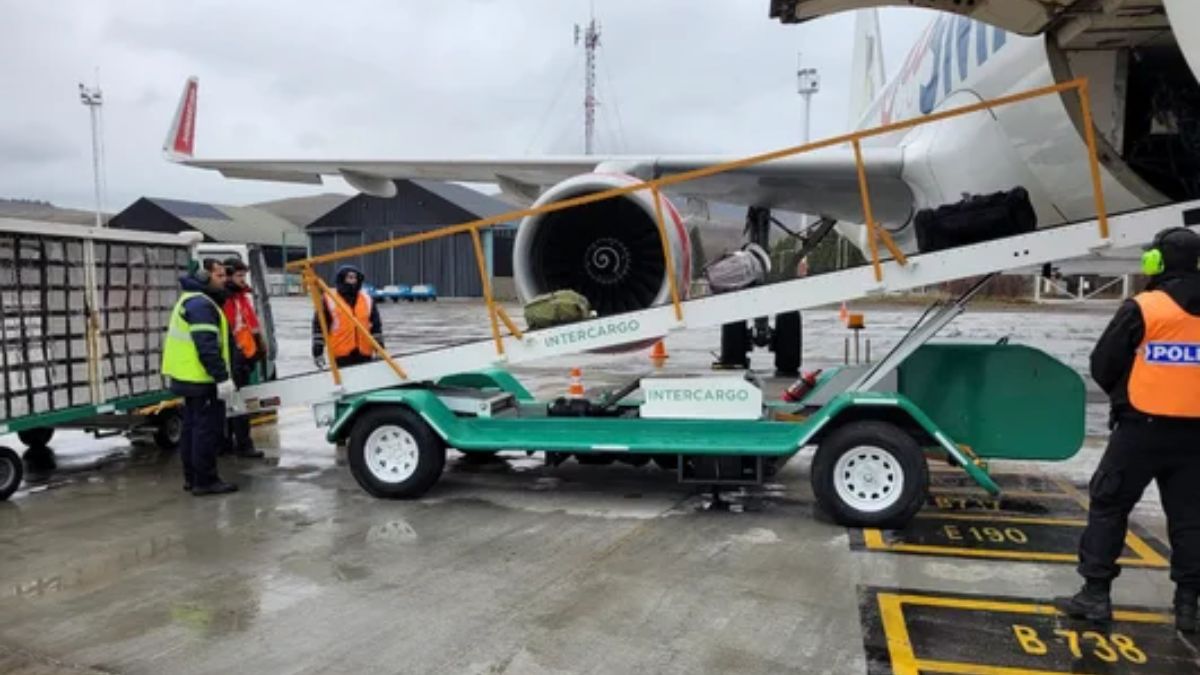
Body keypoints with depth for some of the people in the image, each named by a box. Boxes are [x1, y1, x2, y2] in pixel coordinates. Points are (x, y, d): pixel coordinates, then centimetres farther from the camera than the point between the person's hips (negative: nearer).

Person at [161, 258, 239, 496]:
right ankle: (205, 480, -2)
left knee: (193, 427, 16)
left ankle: (192, 477, 24)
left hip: (190, 377, 11)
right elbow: (207, 346, -25)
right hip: (201, 379, -11)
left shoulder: (191, 300, 18)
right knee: (208, 429, -6)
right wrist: (222, 377, -25)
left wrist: (219, 376, 22)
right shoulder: (201, 304, -16)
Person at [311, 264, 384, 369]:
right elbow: (319, 326, -2)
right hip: (341, 354, -4)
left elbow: (376, 325, 11)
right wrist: (317, 351, -6)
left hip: (364, 353, 4)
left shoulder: (367, 299, 8)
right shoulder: (329, 300, -3)